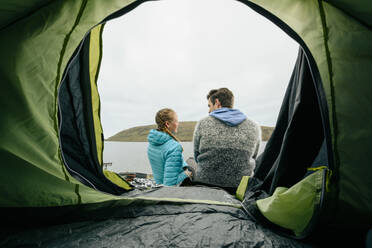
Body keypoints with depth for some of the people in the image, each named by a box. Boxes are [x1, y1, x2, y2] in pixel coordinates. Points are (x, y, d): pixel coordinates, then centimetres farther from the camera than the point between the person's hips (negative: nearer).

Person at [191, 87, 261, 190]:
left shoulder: (202, 124, -9)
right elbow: (252, 158, 9)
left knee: (189, 161, 29)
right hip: (239, 186, 3)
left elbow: (197, 157, 3)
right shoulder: (254, 127, -3)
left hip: (205, 184, -2)